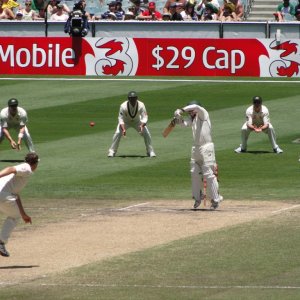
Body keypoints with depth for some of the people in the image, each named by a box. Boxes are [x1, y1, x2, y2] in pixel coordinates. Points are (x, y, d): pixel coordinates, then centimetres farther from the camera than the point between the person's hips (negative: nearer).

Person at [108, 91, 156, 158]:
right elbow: (121, 119, -28)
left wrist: (142, 126, -50)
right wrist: (123, 129, -44)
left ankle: (150, 151, 4)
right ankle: (112, 151, -6)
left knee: (146, 133, -14)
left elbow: (144, 118, -29)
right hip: (125, 122, -1)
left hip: (137, 122, 1)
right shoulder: (123, 106, -32)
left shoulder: (141, 105, -29)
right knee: (118, 133, -21)